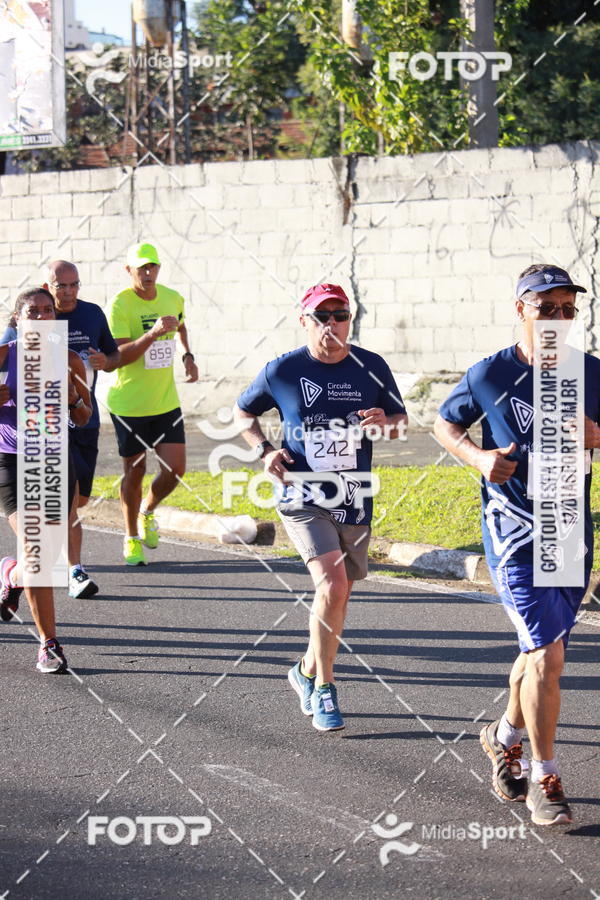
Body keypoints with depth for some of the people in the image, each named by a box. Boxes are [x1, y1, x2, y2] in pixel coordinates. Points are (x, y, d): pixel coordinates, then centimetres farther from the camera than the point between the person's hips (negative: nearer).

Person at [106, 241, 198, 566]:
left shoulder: (172, 298, 3)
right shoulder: (120, 305, -14)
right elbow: (119, 357, -23)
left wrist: (187, 355, 15)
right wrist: (152, 334, -34)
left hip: (166, 402, 4)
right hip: (129, 404, -4)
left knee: (175, 470, -2)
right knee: (135, 472, 5)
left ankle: (147, 513, 28)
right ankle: (131, 538, 23)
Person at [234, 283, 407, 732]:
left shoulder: (372, 367, 1)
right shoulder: (282, 371, -4)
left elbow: (401, 418, 12)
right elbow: (243, 410, 12)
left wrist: (387, 422, -12)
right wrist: (264, 450, -4)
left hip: (354, 499, 4)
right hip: (304, 495, -3)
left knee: (338, 595, 12)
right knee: (332, 584, -20)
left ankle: (308, 671, 36)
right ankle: (323, 688, -8)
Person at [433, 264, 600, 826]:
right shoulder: (490, 375, -6)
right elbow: (445, 425, 9)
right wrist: (479, 457, -9)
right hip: (513, 531, -4)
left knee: (542, 651, 18)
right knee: (546, 653, -14)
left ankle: (507, 737, 43)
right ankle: (544, 780, -3)